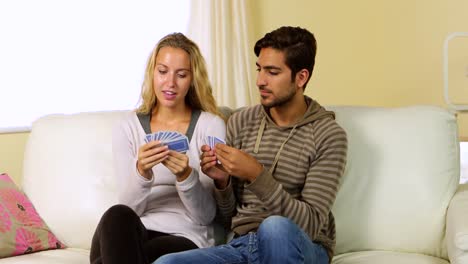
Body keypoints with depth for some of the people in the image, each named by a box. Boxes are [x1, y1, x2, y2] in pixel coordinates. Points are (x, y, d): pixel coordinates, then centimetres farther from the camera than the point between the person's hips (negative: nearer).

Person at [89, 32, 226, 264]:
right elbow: (129, 208, 0)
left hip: (186, 238, -3)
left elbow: (206, 216, 0)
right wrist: (142, 172, -20)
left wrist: (186, 176, -19)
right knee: (118, 216, -33)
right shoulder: (127, 128, 10)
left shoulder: (211, 126, 3)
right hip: (134, 236, 3)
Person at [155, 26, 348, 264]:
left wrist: (257, 175, -22)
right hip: (242, 245, 3)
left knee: (275, 227, -39)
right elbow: (229, 215, 13)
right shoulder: (240, 123, 8)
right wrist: (222, 180, -8)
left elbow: (311, 224, -13)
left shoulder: (328, 136, -5)